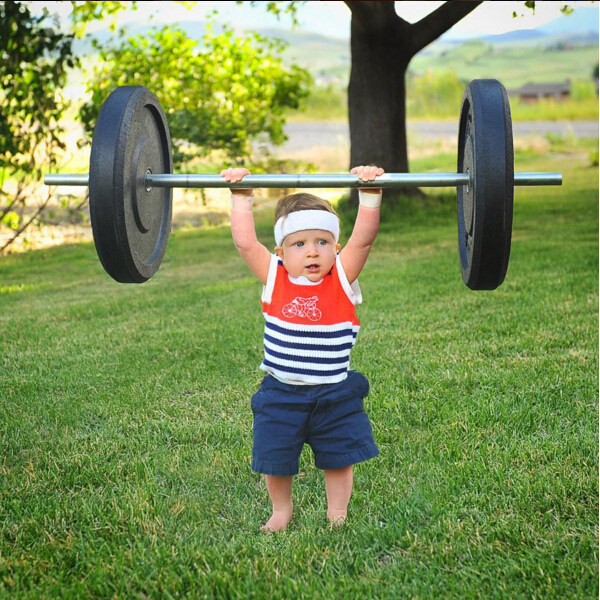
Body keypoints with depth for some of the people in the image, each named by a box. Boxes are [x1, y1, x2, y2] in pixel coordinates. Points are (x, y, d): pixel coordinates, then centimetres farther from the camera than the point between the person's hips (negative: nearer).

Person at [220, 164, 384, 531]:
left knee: (339, 458, 12)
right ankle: (282, 509, 39)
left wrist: (370, 194, -24)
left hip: (335, 394, -1)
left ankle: (337, 513, 33)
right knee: (275, 458, 14)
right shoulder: (274, 277, -6)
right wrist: (242, 197, -9)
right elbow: (245, 241, -9)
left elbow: (364, 238, -18)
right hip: (280, 394, 1)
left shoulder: (342, 277, -8)